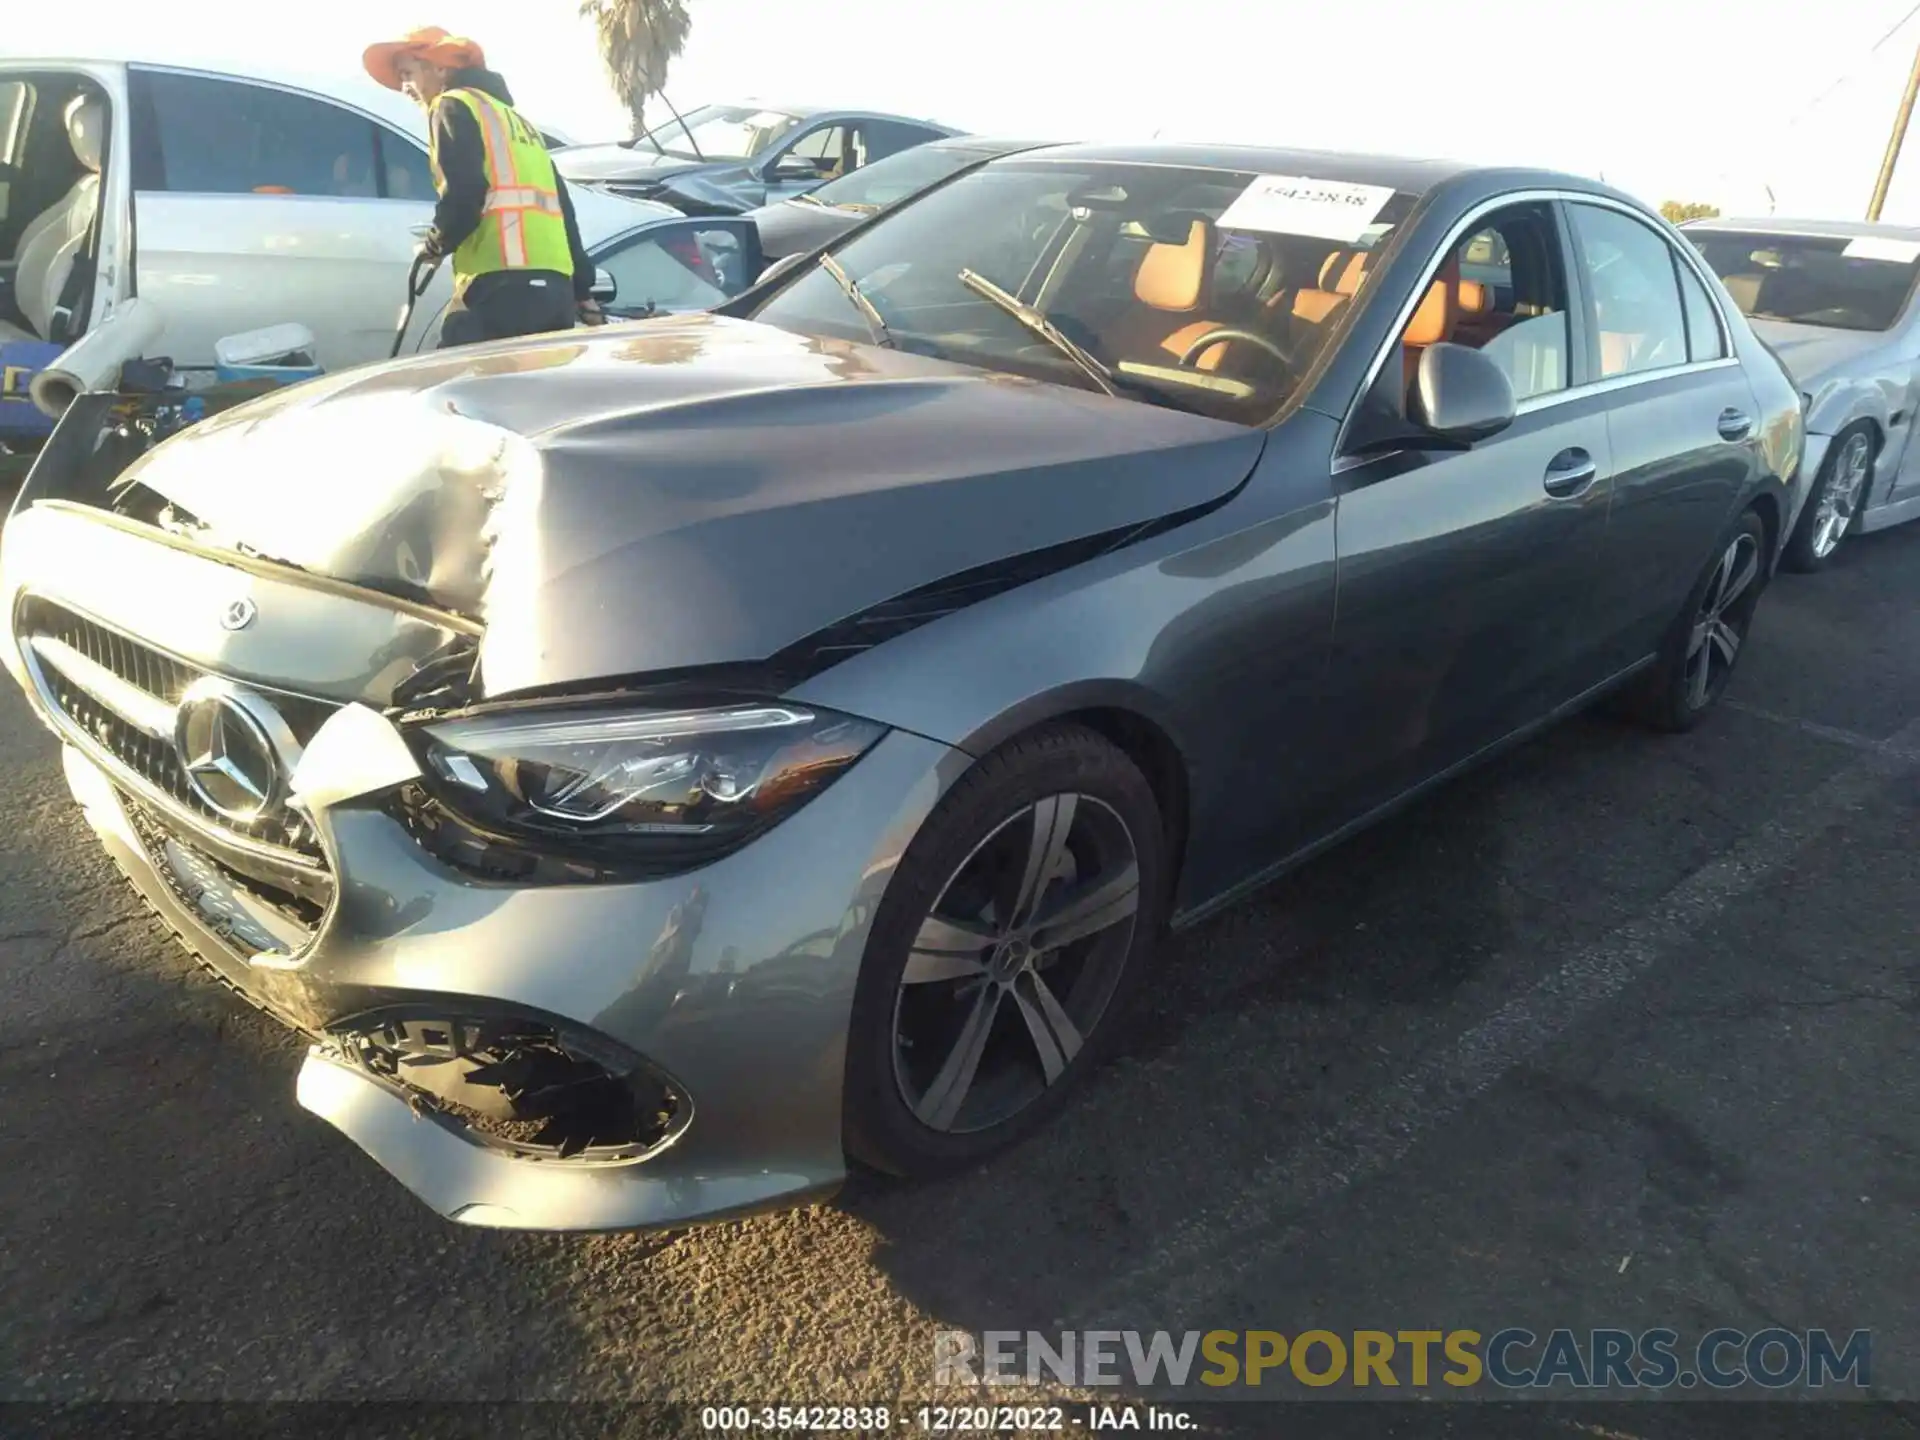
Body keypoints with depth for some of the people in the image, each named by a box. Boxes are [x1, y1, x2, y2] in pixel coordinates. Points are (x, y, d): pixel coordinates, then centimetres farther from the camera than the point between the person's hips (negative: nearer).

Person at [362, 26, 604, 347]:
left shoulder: (454, 106, 7)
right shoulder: (512, 117, 32)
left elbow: (463, 194, -10)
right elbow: (562, 204, 28)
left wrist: (435, 245, 9)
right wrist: (582, 289, 26)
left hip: (504, 282, -8)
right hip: (554, 283, 9)